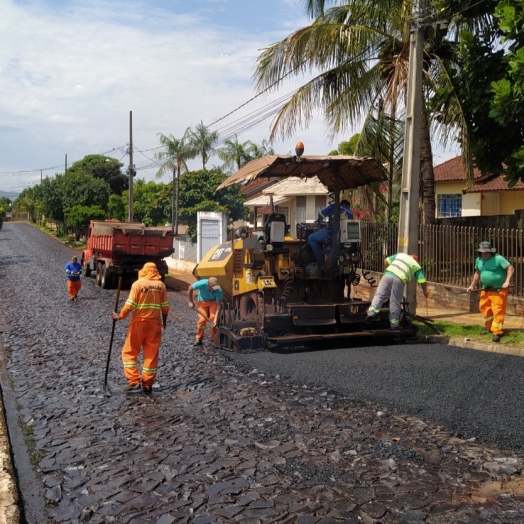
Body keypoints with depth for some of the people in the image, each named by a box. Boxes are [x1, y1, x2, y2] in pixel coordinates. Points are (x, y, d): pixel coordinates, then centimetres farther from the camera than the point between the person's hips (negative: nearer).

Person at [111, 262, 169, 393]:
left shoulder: (138, 284, -6)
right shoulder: (161, 285, 3)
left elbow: (130, 305, -11)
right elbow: (165, 307, 7)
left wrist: (120, 316, 3)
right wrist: (164, 321, 21)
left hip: (139, 322, -3)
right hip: (155, 323, 3)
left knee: (129, 352, 9)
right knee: (152, 355, 10)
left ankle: (134, 382, 0)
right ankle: (148, 385, 13)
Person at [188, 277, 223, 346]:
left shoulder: (218, 290, -35)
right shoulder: (202, 284, -36)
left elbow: (219, 304, -31)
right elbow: (190, 288, -18)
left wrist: (216, 318, -39)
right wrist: (191, 302, -12)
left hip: (213, 302, 0)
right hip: (202, 302, 0)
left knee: (213, 318, -13)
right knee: (202, 319, -11)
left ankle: (213, 338, 6)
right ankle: (198, 338, 3)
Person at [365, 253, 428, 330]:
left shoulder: (400, 255, 31)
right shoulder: (416, 266, 25)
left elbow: (386, 261, 22)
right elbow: (422, 281, 16)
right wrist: (425, 291, 32)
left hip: (388, 275, 2)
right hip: (399, 280, -2)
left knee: (379, 295, 1)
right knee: (395, 303, 5)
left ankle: (372, 312, -20)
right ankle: (394, 325, 12)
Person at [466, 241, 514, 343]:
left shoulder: (498, 259, -14)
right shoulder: (479, 260, 7)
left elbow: (511, 268, -16)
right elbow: (477, 273, 19)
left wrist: (507, 281, -26)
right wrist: (472, 286, 16)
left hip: (498, 290, -7)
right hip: (485, 289, 7)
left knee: (498, 311, -8)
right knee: (484, 308, 11)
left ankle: (497, 332, -5)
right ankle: (489, 328, 28)